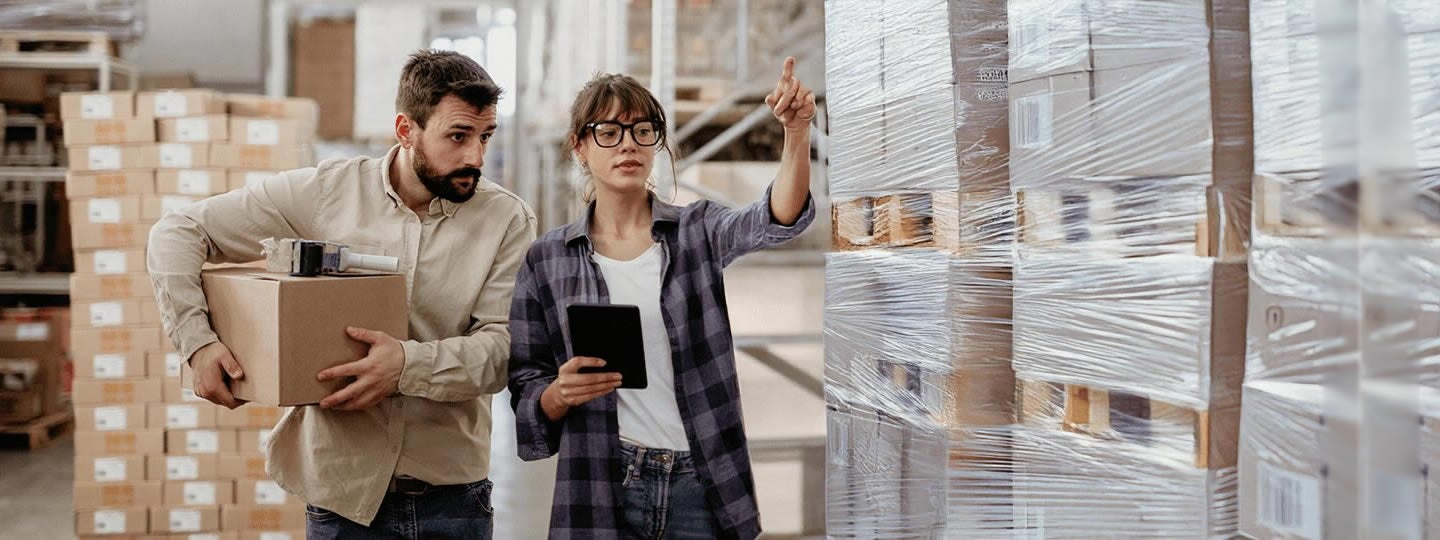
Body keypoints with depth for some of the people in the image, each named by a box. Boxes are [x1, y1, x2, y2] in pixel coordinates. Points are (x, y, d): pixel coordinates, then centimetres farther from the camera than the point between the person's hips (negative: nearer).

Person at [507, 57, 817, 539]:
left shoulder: (697, 232, 1)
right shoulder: (546, 262, 2)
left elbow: (776, 220, -20)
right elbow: (527, 395, 4)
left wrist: (797, 132, -37)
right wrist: (560, 394, -18)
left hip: (703, 489, 0)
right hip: (599, 493, 0)